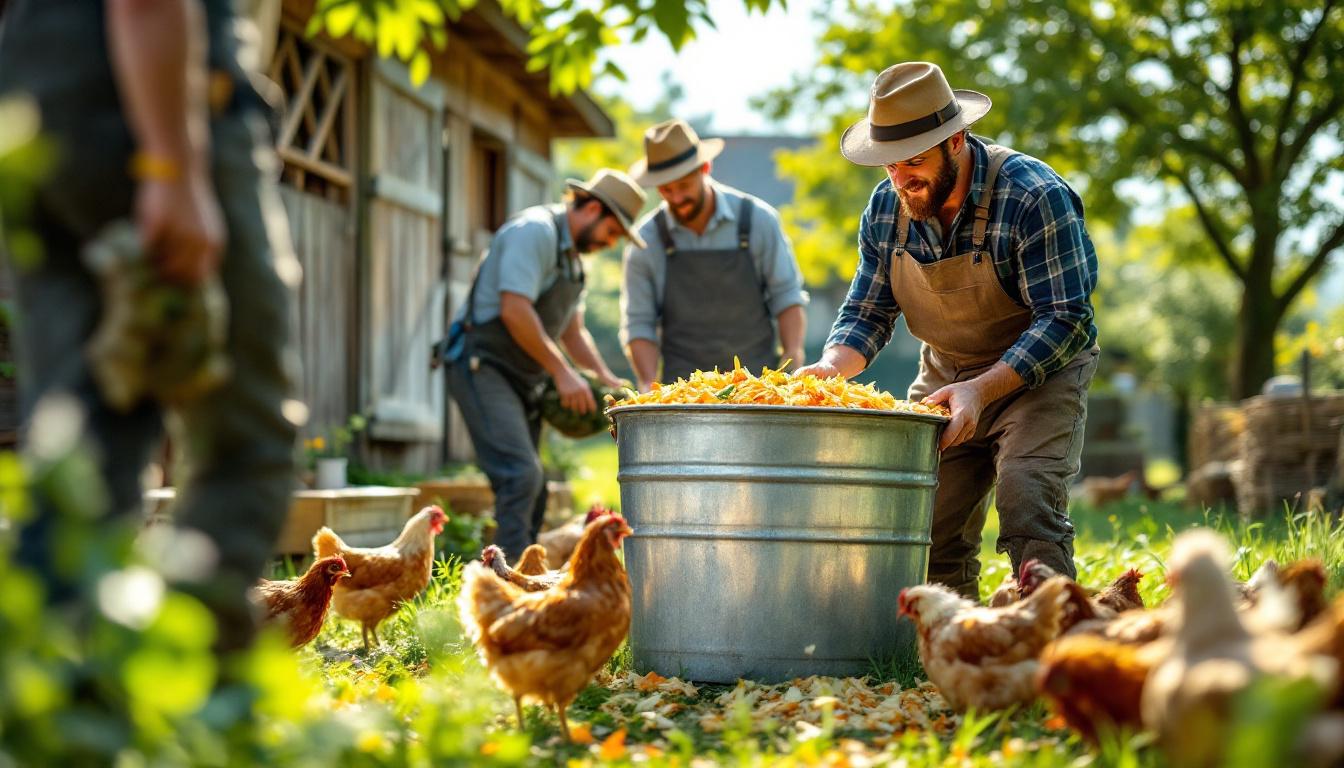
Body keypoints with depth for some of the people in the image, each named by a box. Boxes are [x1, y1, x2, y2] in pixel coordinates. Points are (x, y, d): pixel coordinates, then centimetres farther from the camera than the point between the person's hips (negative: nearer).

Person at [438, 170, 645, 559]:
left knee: (531, 488, 8)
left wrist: (605, 377, 6)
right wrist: (563, 373, -20)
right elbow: (514, 311, -23)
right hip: (481, 365, -10)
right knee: (521, 475, -21)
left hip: (521, 378, 10)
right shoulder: (535, 230, -14)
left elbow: (572, 330, 22)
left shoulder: (572, 255, 18)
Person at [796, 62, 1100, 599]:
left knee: (1027, 508, -23)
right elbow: (867, 313, -1)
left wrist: (982, 389, -36)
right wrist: (831, 367, -23)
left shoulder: (1035, 197, -25)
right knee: (927, 527, 3)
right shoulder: (885, 208, -7)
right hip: (945, 377, 6)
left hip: (1039, 373, -5)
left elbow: (1066, 319, -26)